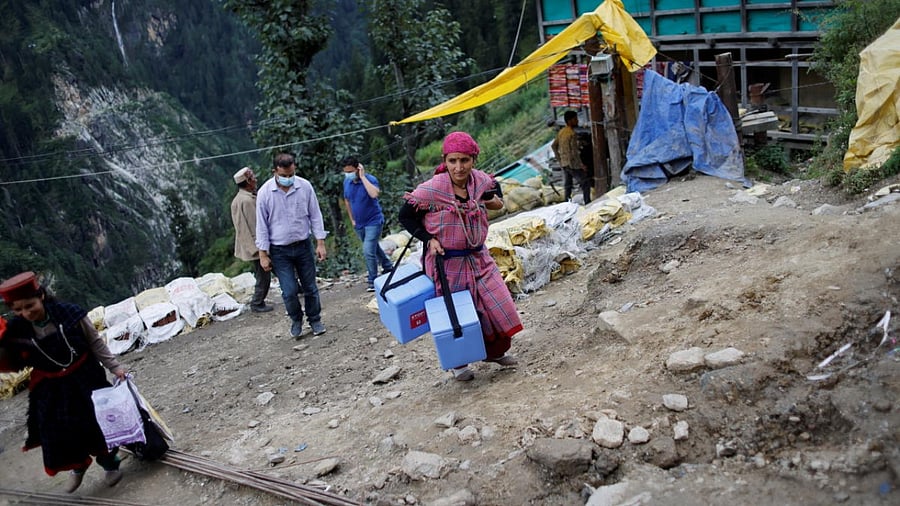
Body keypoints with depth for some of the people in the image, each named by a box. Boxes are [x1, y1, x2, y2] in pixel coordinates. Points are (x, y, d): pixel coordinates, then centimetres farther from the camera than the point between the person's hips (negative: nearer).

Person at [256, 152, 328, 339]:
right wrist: (263, 254, -5)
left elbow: (315, 215, 1)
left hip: (303, 245, 2)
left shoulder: (305, 186, -7)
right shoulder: (265, 192, -11)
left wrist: (320, 243, -2)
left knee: (310, 287, 8)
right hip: (279, 250, -2)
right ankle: (296, 320, 22)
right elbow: (262, 225, -4)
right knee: (290, 291, -5)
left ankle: (315, 320, 29)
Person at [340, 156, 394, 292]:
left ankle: (373, 281, -3)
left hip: (373, 221, -7)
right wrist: (352, 220, 14)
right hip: (359, 224, 7)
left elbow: (374, 194, -42)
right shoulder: (347, 182, -2)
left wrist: (362, 177, -34)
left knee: (368, 251, -16)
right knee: (373, 247, 23)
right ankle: (388, 266, 45)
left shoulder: (370, 179, -20)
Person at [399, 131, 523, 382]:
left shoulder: (481, 181, -6)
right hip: (447, 261, -5)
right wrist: (429, 239, -17)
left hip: (478, 257, 5)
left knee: (498, 304, 9)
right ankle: (458, 363, 30)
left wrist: (495, 200, -4)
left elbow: (494, 189, 19)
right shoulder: (432, 189, -22)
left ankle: (495, 351, 35)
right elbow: (405, 215, -10)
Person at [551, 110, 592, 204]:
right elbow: (574, 152, -23)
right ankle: (588, 204, 1)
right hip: (573, 164, -8)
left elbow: (553, 146, 16)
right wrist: (582, 165, -16)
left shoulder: (561, 132, 7)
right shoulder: (572, 134, -19)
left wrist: (559, 159, 21)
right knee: (585, 183, 1)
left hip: (564, 164, 8)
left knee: (567, 186, 14)